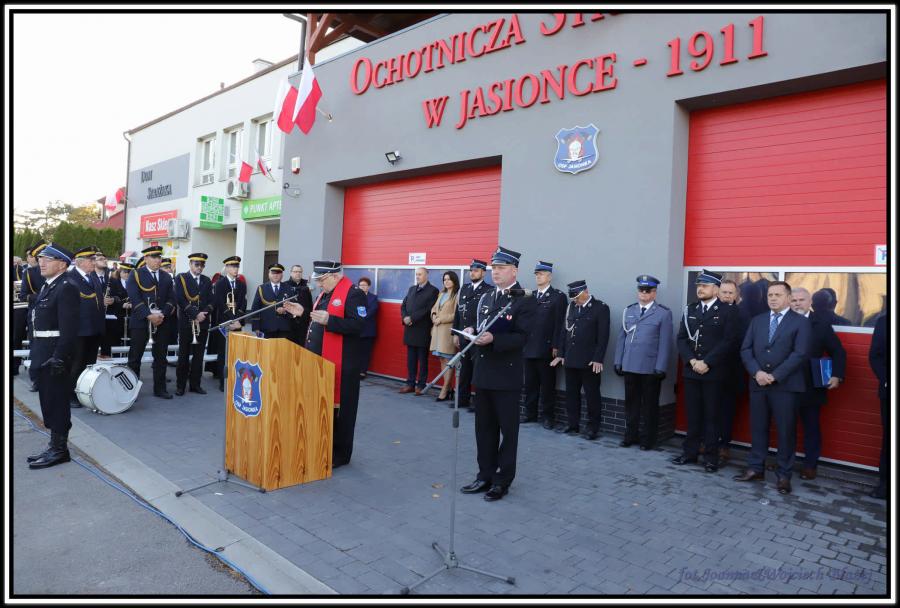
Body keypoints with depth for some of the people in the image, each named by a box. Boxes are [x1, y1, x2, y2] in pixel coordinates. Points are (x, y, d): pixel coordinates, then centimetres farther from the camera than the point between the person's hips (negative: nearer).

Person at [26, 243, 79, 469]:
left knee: (57, 402, -1)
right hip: (43, 355, 10)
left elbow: (69, 328, -20)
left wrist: (59, 357, -23)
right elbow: (40, 321, 19)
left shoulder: (66, 289, -15)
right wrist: (37, 353, 16)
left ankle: (59, 449, 8)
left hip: (55, 355, -10)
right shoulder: (47, 287, 15)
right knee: (48, 401, 15)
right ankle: (55, 446, 25)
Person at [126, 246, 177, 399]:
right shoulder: (135, 275, 1)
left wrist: (162, 315, -10)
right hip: (140, 322, -4)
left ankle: (160, 388, 15)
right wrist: (149, 315, -19)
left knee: (161, 356, 7)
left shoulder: (166, 277, 13)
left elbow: (171, 299, 7)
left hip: (162, 322, 4)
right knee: (135, 357, 2)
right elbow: (134, 298, -10)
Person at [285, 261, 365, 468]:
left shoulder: (353, 294, -14)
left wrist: (329, 320, -30)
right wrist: (304, 313, 6)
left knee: (339, 407, 2)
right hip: (319, 360, 9)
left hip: (340, 364, -9)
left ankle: (340, 454, 15)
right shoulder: (325, 292, 15)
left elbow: (357, 325, -22)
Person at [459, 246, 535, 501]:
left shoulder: (526, 301, -9)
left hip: (507, 375, -7)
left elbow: (521, 337, -17)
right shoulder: (486, 298, 13)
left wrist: (493, 339, -28)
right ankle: (485, 475, 27)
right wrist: (471, 330, -4)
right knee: (484, 428, 14)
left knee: (507, 430, 6)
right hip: (483, 372, 7)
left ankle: (502, 480, 18)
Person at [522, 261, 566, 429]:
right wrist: (523, 342, 6)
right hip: (529, 347, 5)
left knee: (547, 384, 3)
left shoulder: (558, 296, -2)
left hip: (546, 349, -5)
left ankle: (548, 415, 12)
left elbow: (559, 323, -8)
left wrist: (555, 346, -13)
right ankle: (530, 413, 20)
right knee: (530, 383, 10)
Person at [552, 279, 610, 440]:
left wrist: (598, 359, -14)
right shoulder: (571, 307, 11)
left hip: (589, 361, -5)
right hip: (570, 359, 6)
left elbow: (603, 335, -10)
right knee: (571, 393, 11)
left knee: (592, 395, 3)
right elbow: (564, 331, 14)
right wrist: (561, 354, 10)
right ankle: (572, 424, 22)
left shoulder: (600, 308, -5)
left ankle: (593, 427, 14)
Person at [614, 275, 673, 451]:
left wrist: (661, 368, -11)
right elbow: (621, 337, 10)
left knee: (650, 405, 8)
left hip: (651, 368, -3)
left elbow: (665, 343, -6)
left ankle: (648, 439, 20)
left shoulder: (663, 313, -2)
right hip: (629, 366, 4)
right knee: (631, 403, 12)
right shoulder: (628, 311, 10)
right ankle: (631, 435, 23)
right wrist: (618, 361, 6)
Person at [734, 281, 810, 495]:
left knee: (786, 431, 4)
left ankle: (784, 475, 15)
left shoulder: (800, 322, -1)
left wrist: (774, 376, -15)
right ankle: (755, 469, 20)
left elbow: (799, 354, -10)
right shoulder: (757, 320, 12)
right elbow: (745, 349, 7)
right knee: (758, 428, 10)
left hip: (785, 385, -4)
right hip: (758, 383, 4)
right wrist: (757, 372, -9)